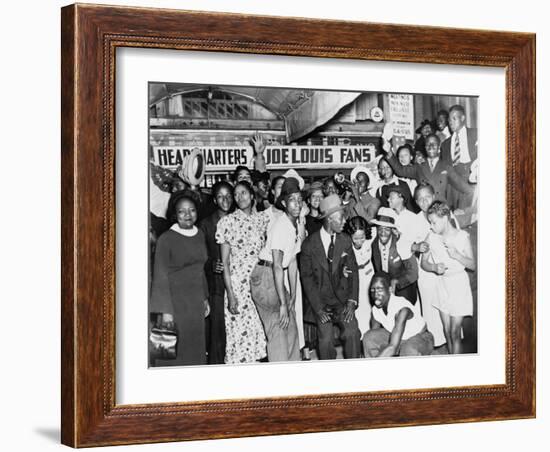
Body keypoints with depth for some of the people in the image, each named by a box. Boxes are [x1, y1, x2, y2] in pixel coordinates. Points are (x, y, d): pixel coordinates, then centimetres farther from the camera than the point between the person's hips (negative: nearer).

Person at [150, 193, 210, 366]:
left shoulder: (199, 235, 9)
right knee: (175, 352, -6)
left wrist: (205, 298, 17)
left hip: (196, 302, 6)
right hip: (175, 300, -6)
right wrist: (164, 310, -15)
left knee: (196, 349, 7)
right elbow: (160, 276, -10)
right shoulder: (166, 239, -10)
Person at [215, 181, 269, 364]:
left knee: (259, 331, 2)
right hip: (237, 283, -3)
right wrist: (230, 293, -11)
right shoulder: (228, 221, -2)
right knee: (239, 331, -5)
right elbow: (225, 261, -4)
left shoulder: (263, 218, 8)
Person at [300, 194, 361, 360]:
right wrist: (318, 308, -11)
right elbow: (307, 277, -3)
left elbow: (352, 271, 4)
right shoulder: (309, 244, -5)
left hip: (342, 299, 2)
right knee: (326, 340, -15)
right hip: (321, 300, -2)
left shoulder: (345, 241, 3)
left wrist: (352, 301, -8)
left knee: (352, 333, -19)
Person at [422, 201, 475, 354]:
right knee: (447, 331, 8)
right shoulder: (432, 238, -1)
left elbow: (473, 265, -5)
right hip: (441, 285, 4)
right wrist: (435, 267, -17)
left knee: (455, 332, -6)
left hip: (459, 284, -4)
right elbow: (424, 263, 5)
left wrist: (456, 255, -22)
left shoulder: (462, 237, -10)